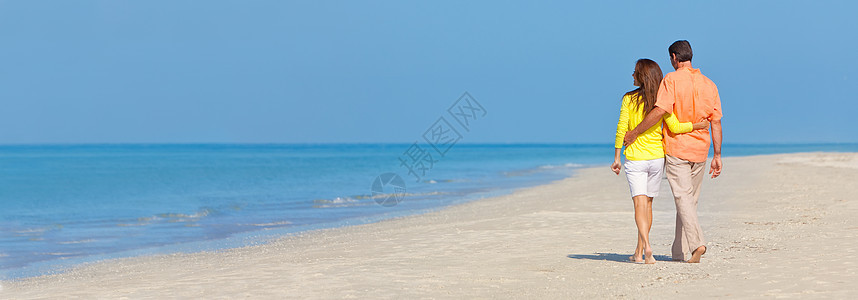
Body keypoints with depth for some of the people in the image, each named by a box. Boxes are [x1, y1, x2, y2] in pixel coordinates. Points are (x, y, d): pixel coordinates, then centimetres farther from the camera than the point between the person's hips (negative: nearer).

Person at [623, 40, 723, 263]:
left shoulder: (672, 80, -9)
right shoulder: (709, 84, 8)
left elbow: (661, 111, -22)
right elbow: (716, 122, 6)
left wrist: (634, 133, -14)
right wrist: (717, 156, 8)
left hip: (676, 149, -5)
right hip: (700, 151, 5)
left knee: (683, 198, -8)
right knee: (690, 200, 13)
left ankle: (696, 243, -26)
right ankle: (679, 251, 19)